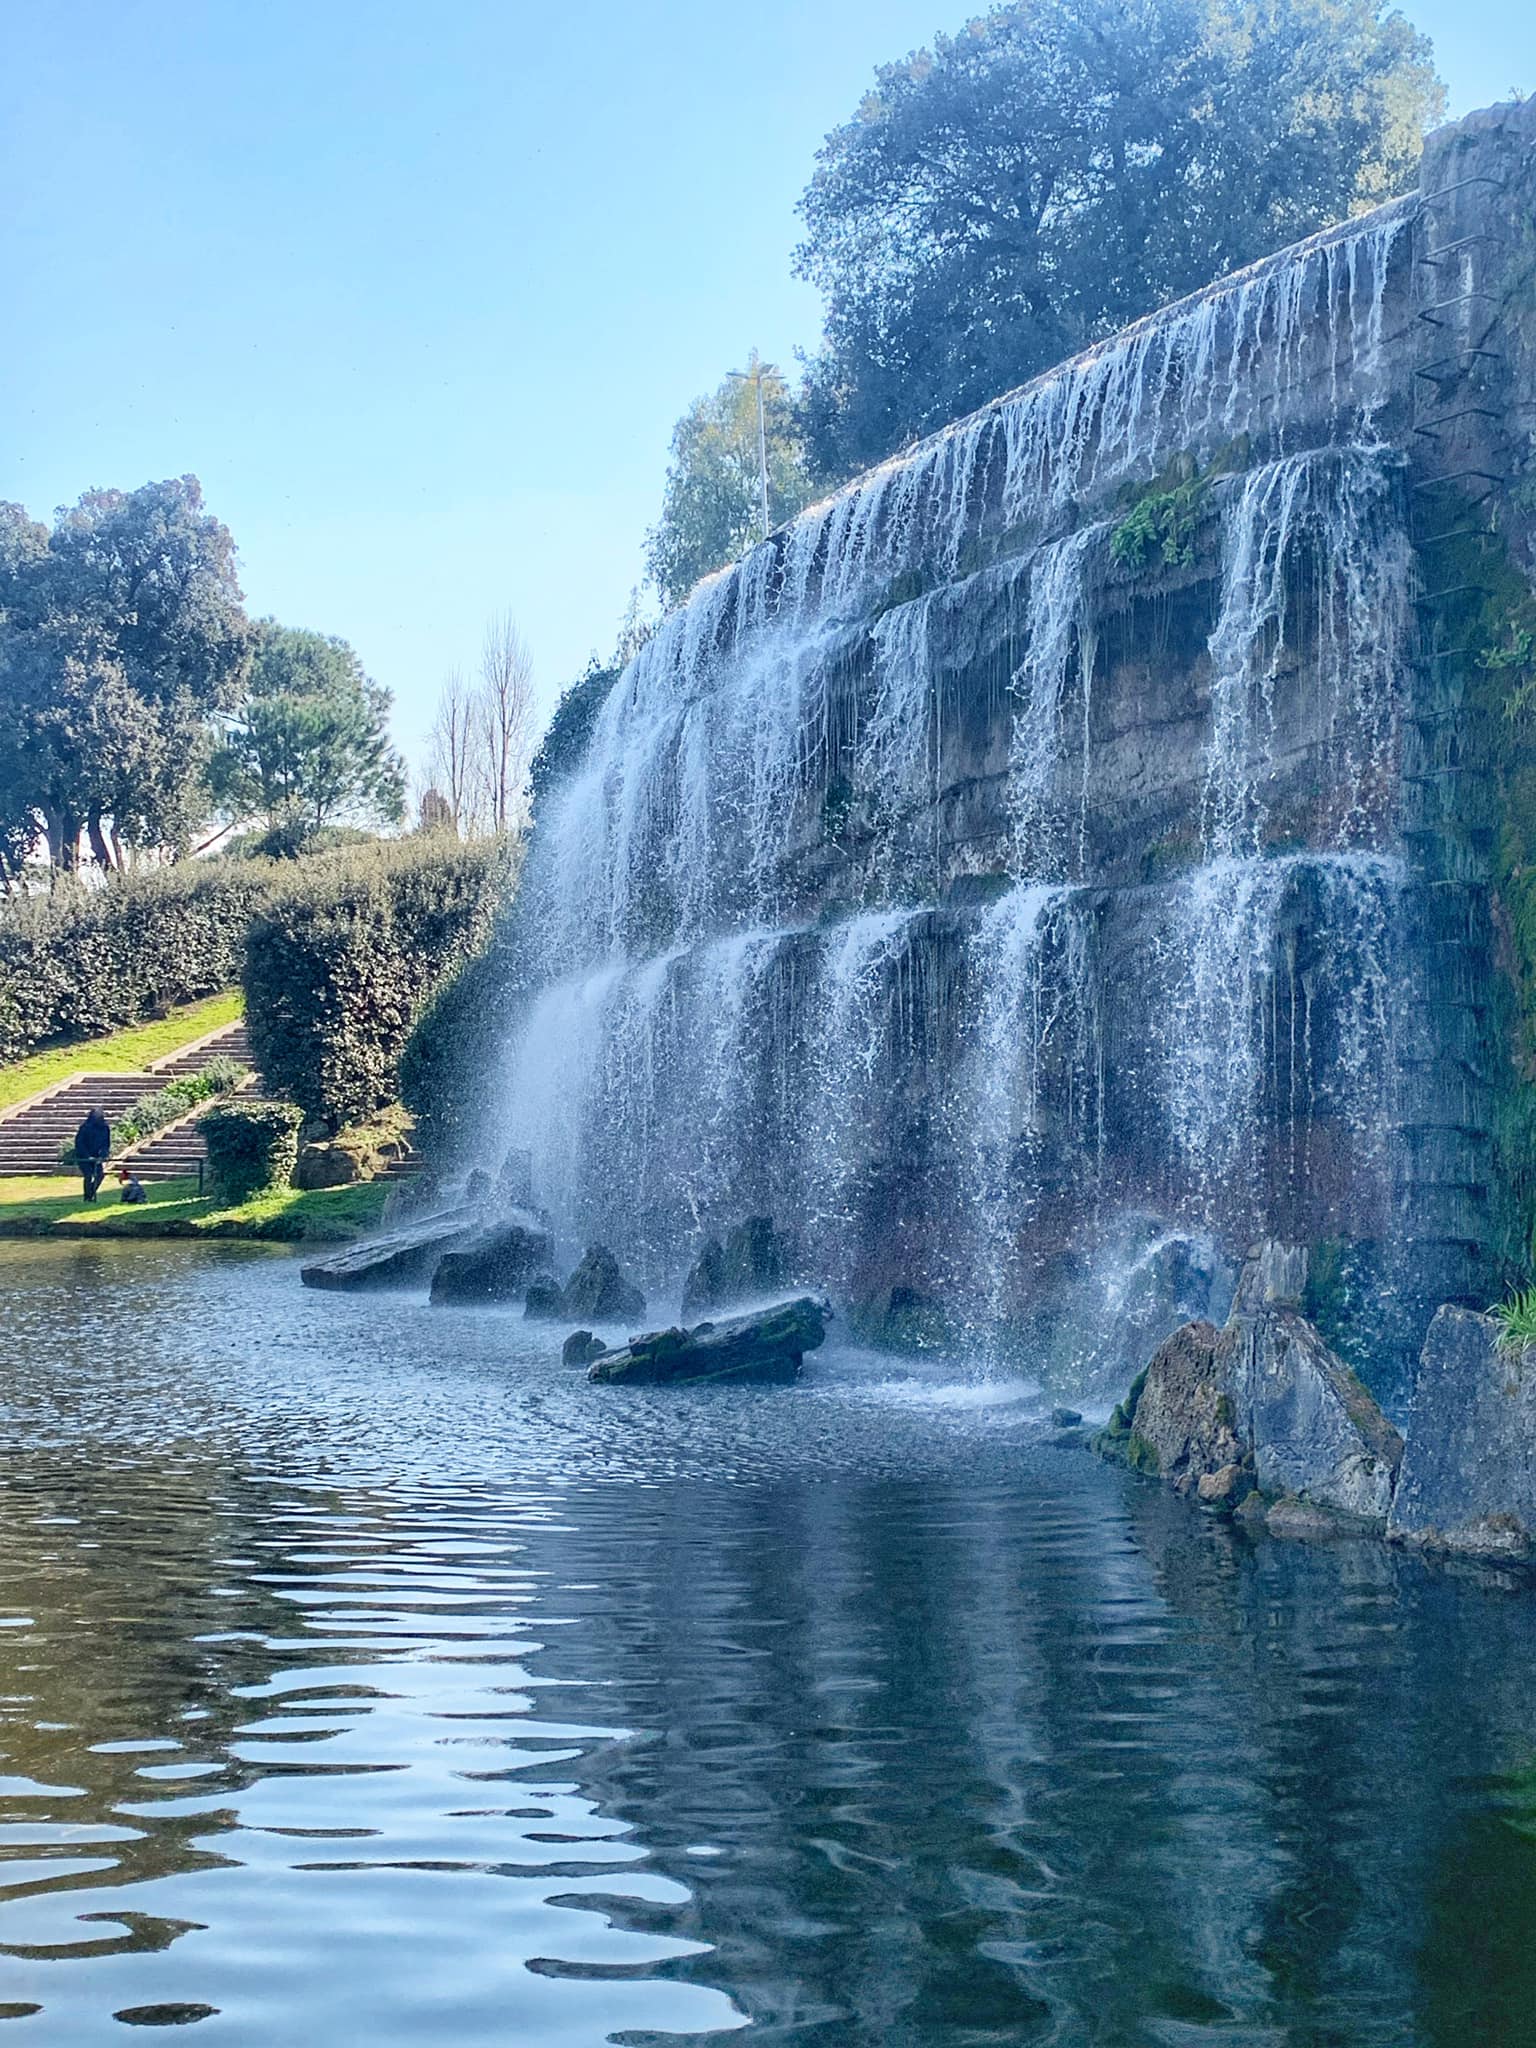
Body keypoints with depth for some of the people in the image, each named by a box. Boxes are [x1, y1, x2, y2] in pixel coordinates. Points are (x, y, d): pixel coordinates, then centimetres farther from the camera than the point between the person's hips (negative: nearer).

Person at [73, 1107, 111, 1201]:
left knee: (100, 1174, -5)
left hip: (96, 1156, 5)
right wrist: (88, 1157, -23)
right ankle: (88, 1197, 3)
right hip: (84, 1156, -5)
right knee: (88, 1176, -12)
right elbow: (79, 1143, -17)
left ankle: (91, 1193, 16)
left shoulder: (105, 1127, -4)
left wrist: (102, 1156, -14)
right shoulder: (85, 1127, -18)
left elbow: (106, 1144, 1)